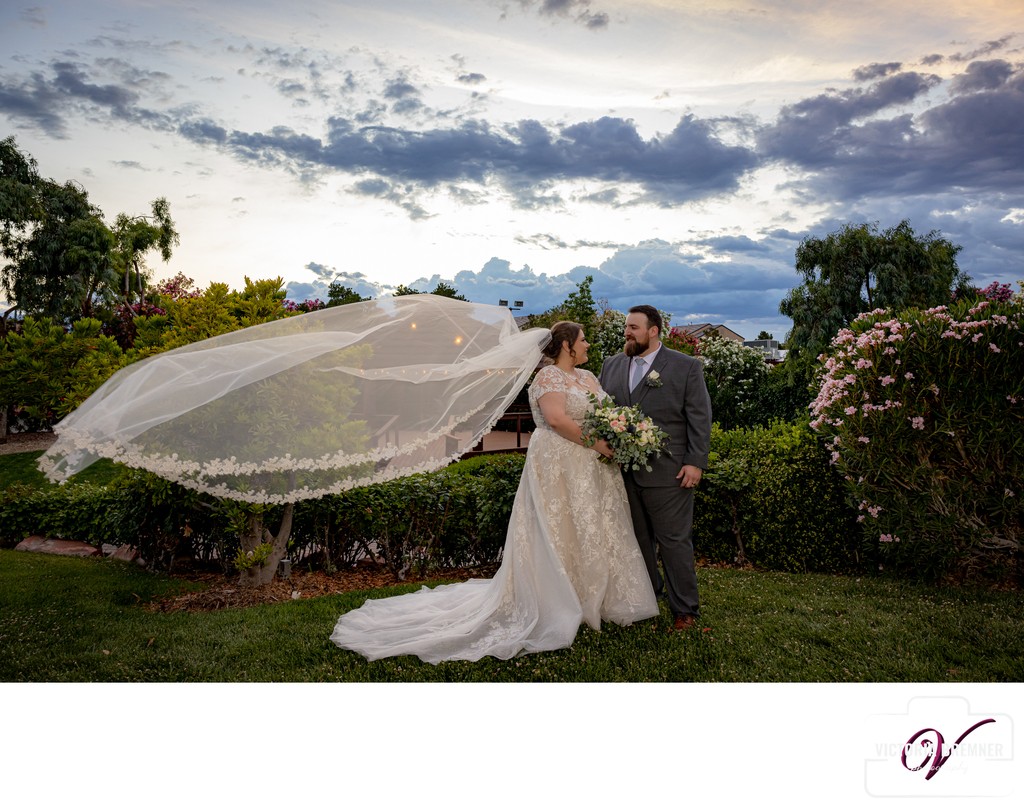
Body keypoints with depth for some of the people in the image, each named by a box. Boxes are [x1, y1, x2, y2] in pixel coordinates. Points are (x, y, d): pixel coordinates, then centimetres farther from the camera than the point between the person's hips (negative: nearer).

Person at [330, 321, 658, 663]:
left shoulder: (589, 377, 16)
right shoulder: (549, 376, -11)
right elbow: (555, 418, -23)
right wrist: (596, 443, -20)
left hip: (593, 468, 9)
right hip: (560, 466, -9)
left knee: (594, 532, 13)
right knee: (561, 534, -1)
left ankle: (595, 601, 26)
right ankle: (559, 607, 10)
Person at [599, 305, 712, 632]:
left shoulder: (686, 367, -1)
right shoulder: (611, 365, 12)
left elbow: (700, 418, -3)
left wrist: (696, 462, -10)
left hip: (668, 472, -4)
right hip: (622, 471, 5)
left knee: (675, 541, 2)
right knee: (636, 540, 14)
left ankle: (685, 609, 16)